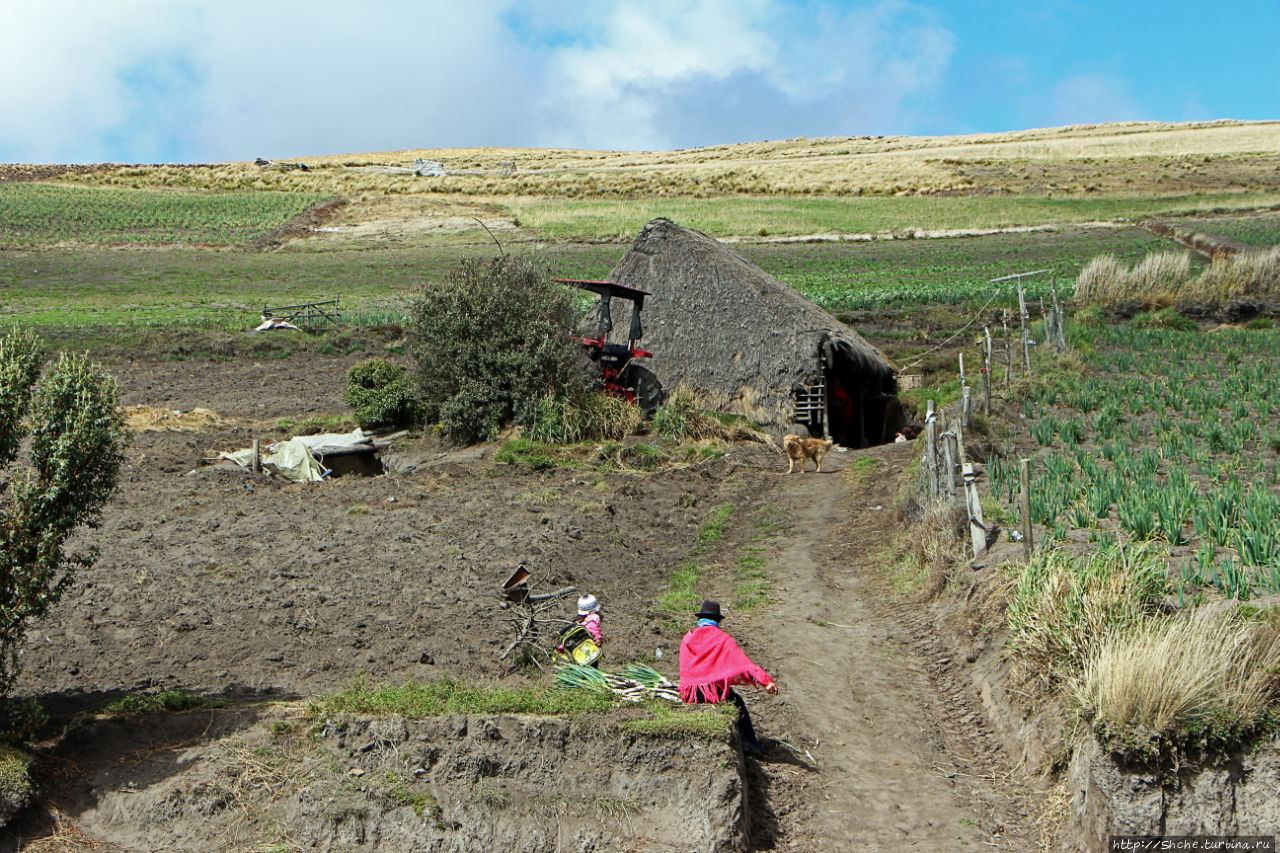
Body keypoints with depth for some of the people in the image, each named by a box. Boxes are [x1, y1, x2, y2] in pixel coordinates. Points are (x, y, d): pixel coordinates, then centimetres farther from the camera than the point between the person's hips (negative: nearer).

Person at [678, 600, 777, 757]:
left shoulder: (687, 639, 9)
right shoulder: (722, 638, -2)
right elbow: (743, 662, -11)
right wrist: (766, 681, -15)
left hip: (689, 695, 4)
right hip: (713, 691, -4)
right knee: (737, 702, 26)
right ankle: (751, 743, 22)